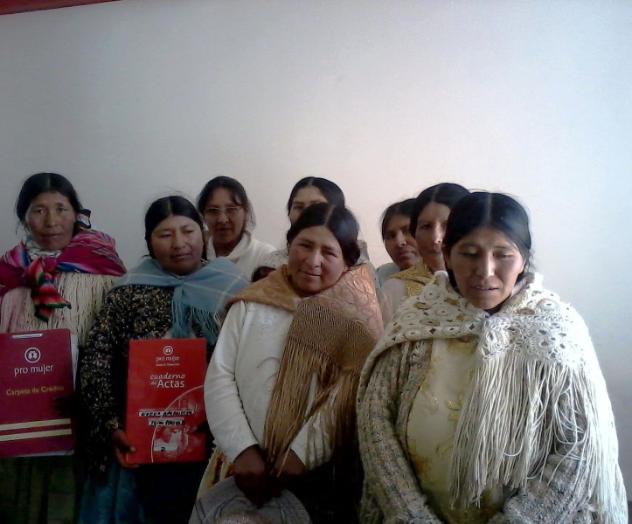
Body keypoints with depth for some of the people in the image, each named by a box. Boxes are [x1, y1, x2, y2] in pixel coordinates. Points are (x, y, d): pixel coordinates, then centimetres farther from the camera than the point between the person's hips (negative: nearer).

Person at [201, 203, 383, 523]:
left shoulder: (357, 314, -1)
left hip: (319, 475, -2)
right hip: (246, 466, 2)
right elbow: (220, 378, -1)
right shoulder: (251, 304, 4)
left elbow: (350, 395, -11)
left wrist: (302, 454, -17)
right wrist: (243, 449, -12)